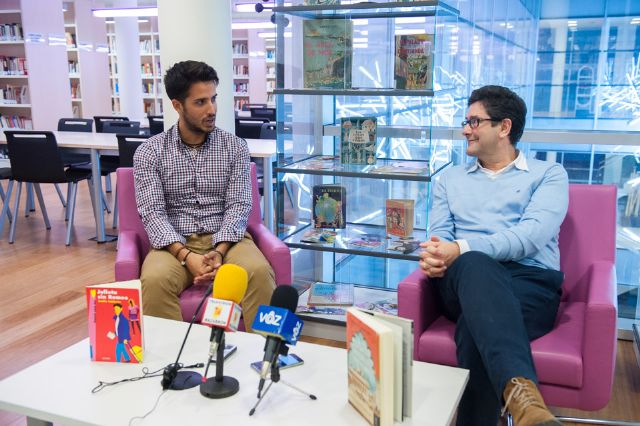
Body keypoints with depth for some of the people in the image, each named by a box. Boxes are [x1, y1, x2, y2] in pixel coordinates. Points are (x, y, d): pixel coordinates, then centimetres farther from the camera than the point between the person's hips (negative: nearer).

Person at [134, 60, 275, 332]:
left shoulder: (235, 147, 5)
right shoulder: (149, 152, 2)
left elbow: (239, 205, -3)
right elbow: (152, 213, -7)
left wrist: (219, 252, -21)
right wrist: (186, 256, -23)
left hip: (225, 240, 1)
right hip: (175, 244, 0)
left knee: (259, 272, -30)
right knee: (155, 280, -33)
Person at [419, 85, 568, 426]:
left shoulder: (548, 175, 12)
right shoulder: (450, 179, 26)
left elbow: (532, 234, -7)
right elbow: (439, 235, 13)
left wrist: (462, 248, -21)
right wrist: (435, 255, -15)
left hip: (530, 281, -1)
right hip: (466, 279, 2)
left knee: (475, 322, -39)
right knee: (474, 264, -40)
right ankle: (519, 389, -58)